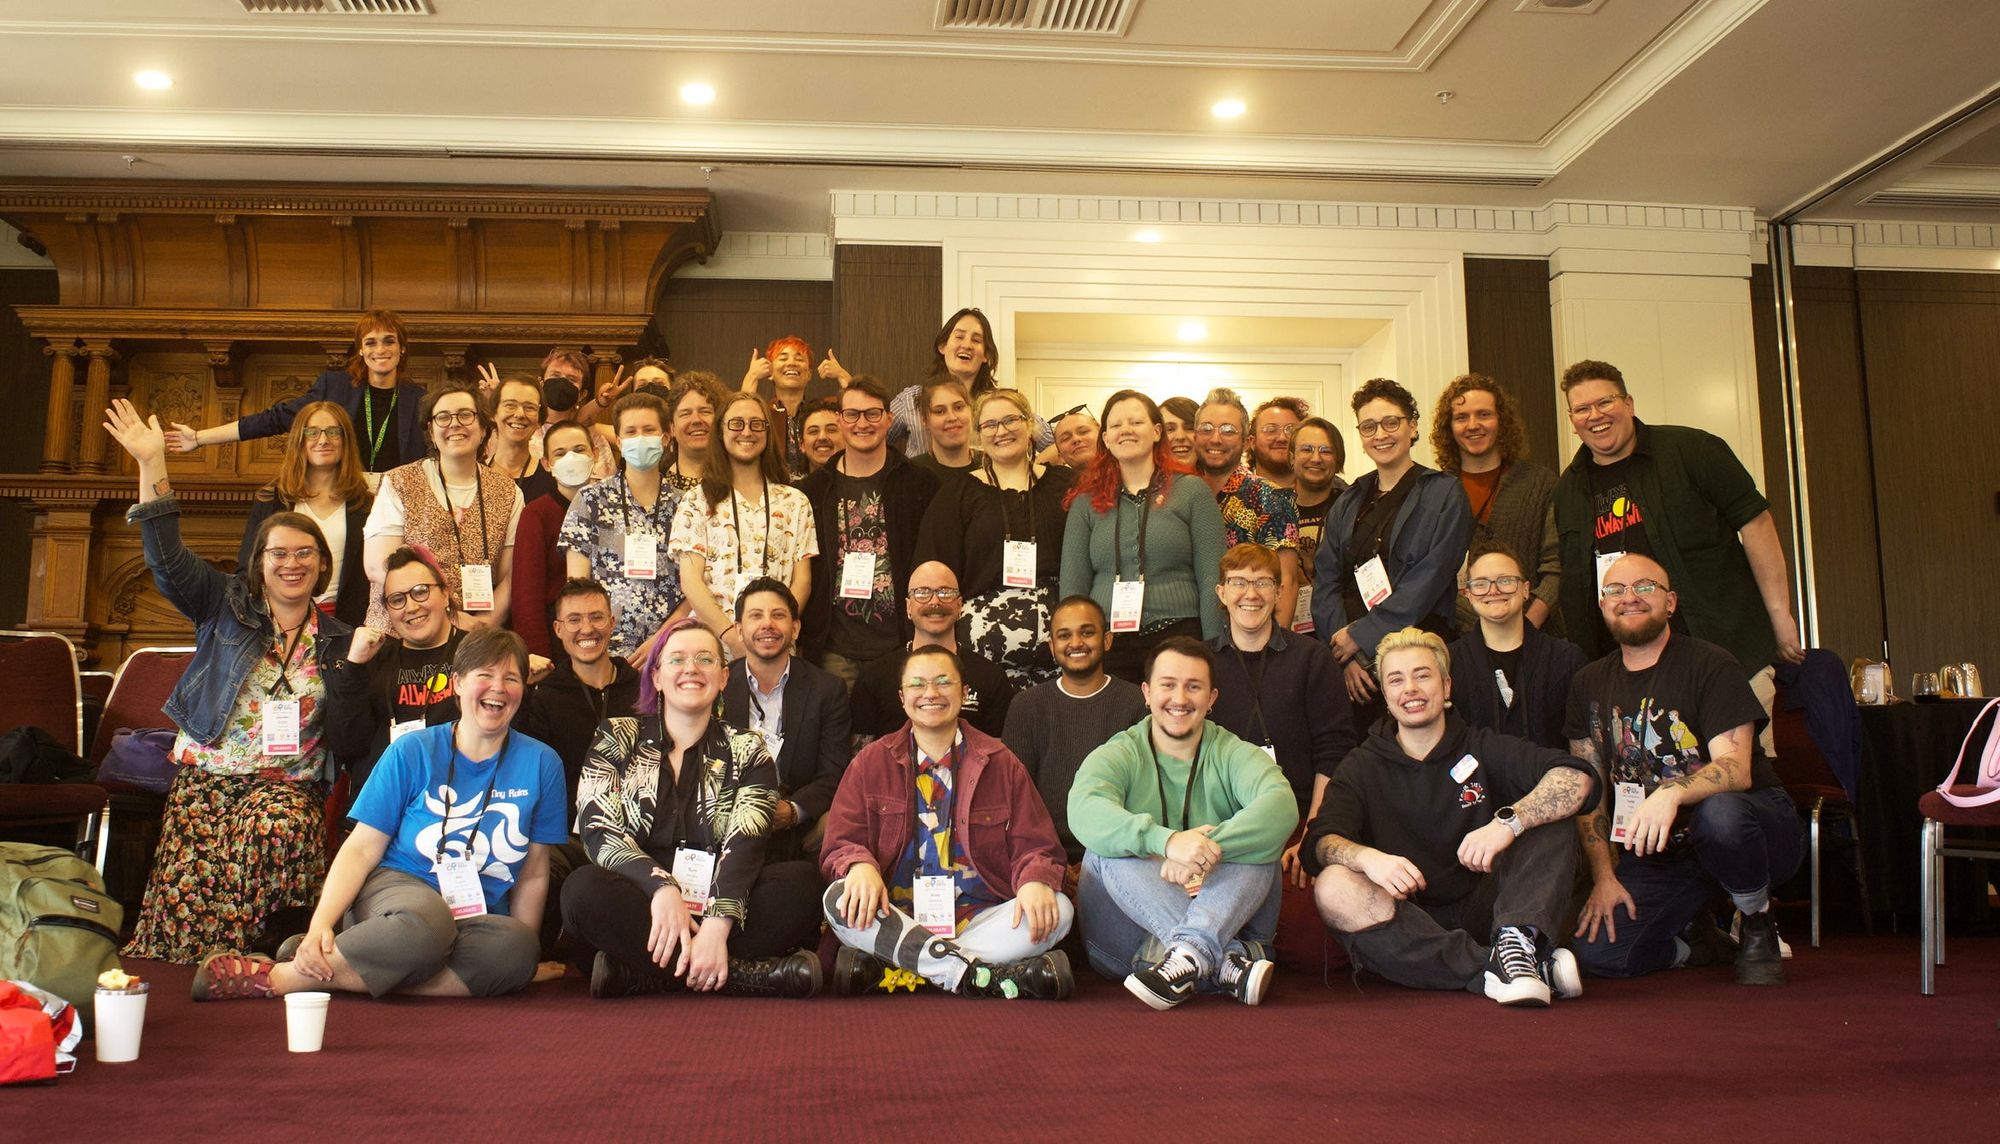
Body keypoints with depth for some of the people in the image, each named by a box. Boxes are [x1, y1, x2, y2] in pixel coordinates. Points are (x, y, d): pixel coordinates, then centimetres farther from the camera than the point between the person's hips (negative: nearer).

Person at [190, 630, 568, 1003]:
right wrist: (321, 923, -16)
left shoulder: (540, 764, 3)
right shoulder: (411, 751, 0)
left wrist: (522, 946, 0)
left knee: (519, 950, -36)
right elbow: (361, 849, -2)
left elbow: (532, 874, 7)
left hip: (477, 918, 3)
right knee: (426, 924, -42)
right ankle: (272, 975, -23)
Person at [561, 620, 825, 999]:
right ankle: (745, 974, -32)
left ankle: (637, 974, -29)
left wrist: (718, 926, -25)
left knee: (803, 882, -25)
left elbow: (745, 844, -6)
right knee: (585, 889, -31)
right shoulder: (616, 739, 10)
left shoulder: (747, 750, 10)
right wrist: (662, 887, -23)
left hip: (716, 906, 1)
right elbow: (599, 833, -3)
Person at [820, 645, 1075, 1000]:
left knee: (1059, 910, -25)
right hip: (896, 920, -1)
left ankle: (887, 964, -31)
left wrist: (1035, 880, -19)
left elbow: (1034, 846, 6)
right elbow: (840, 843, 3)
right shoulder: (870, 762, 10)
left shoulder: (1000, 763, 11)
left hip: (979, 917, 1)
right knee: (838, 900, -30)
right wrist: (860, 866, -22)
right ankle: (985, 979, -36)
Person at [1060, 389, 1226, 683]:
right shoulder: (1086, 502, 10)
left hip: (1178, 637, -1)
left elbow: (1211, 580, 0)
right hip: (1105, 644, 2)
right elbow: (1073, 585, 8)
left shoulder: (1191, 491, 4)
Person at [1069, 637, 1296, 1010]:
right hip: (1127, 944, 0)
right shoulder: (1117, 755, 3)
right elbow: (1084, 811, -22)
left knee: (1258, 837, -21)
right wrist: (1167, 841, -39)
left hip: (1225, 919, 0)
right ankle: (1225, 960, -37)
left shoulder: (1233, 755, 5)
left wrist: (1210, 846, -35)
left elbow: (1282, 806, -18)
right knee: (1108, 848, -25)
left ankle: (1191, 952, -41)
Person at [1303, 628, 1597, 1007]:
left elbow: (1577, 778, -8)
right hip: (1404, 923, 0)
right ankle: (1492, 970, -36)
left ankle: (1518, 944, -38)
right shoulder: (1363, 766, 11)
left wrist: (1508, 822, -26)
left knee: (1547, 820, -14)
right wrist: (1367, 857, -29)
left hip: (1482, 912, 0)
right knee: (1332, 886, -29)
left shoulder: (1483, 749, 9)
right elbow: (1321, 841, -6)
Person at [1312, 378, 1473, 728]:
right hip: (1350, 661, 4)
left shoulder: (1444, 494, 2)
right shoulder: (1347, 504, 15)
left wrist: (1362, 635, -12)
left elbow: (1429, 581, -9)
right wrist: (1346, 655, -8)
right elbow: (1325, 584, 7)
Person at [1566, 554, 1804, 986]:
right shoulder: (1589, 684, 6)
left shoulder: (1711, 665, -9)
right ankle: (1694, 939, 16)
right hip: (1658, 854, 4)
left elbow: (1736, 768, -22)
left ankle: (1759, 926, -8)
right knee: (1596, 954, -18)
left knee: (1718, 812, -40)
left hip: (1756, 827, -4)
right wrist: (1604, 877, -5)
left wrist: (1671, 793, -42)